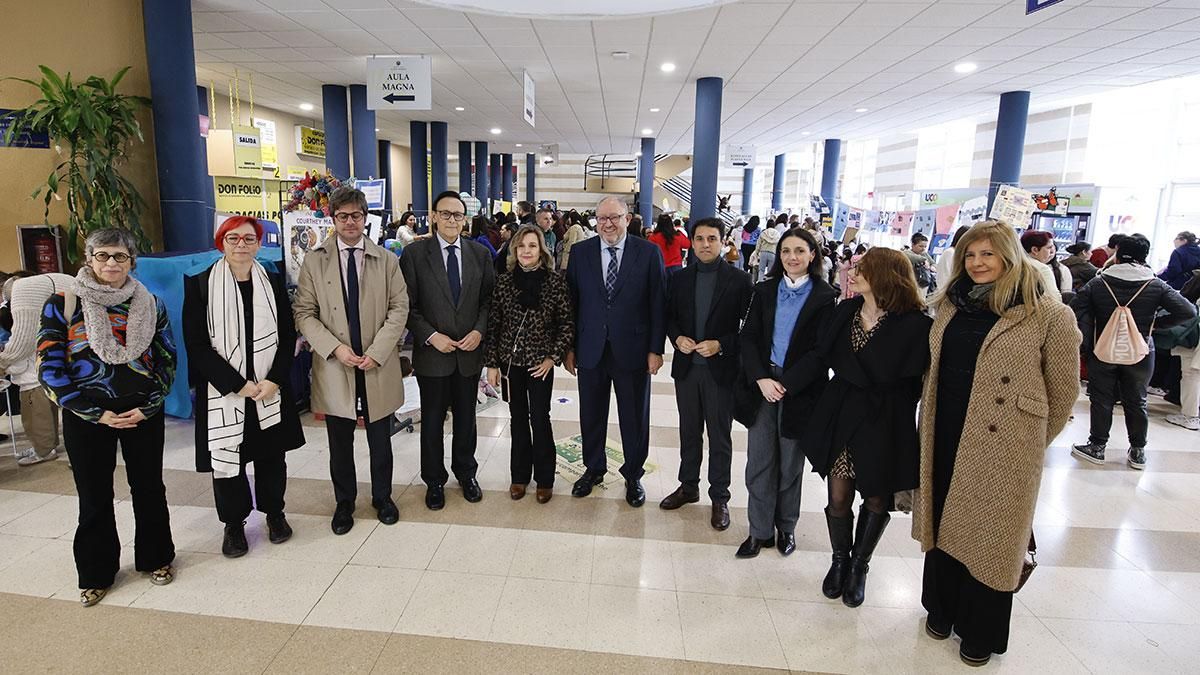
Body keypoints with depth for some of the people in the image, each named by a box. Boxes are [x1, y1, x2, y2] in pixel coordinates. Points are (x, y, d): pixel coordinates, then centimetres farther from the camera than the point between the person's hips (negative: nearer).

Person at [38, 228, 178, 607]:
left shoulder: (150, 304, 1)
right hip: (87, 417, -1)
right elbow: (50, 368, -6)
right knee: (94, 496, 9)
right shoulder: (63, 305, -5)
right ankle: (96, 574, 27)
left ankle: (156, 558, 30)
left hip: (143, 414, 1)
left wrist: (146, 407, -7)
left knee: (149, 488, 11)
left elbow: (167, 360, 4)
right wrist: (98, 413, -10)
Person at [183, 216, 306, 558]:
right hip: (223, 392, -2)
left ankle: (274, 512, 33)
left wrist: (274, 380, -9)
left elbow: (288, 336, 4)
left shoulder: (272, 283, 4)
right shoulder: (200, 285, -3)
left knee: (271, 454, 12)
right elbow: (196, 344, -7)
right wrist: (238, 385, -13)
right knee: (226, 457, 7)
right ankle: (234, 524, 27)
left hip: (270, 389, 2)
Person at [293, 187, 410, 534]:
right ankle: (344, 502, 32)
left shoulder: (385, 259, 2)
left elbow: (399, 308, -2)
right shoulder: (314, 260, 1)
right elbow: (304, 312, -2)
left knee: (380, 440, 12)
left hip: (378, 364, 0)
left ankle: (382, 497, 32)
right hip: (334, 366, 0)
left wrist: (377, 351, -12)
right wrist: (335, 348, -15)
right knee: (340, 443, 12)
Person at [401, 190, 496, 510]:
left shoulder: (480, 254, 3)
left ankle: (466, 473, 35)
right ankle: (434, 480, 28)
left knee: (466, 418, 16)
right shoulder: (415, 254, -4)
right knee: (432, 420, 11)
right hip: (432, 352, -2)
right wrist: (431, 336, -14)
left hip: (470, 351, 2)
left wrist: (479, 331, -10)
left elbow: (488, 300, 5)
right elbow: (408, 305, -5)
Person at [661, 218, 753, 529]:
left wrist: (720, 345, -19)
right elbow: (669, 316, 10)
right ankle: (688, 486, 34)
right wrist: (677, 338, -9)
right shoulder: (680, 279, 5)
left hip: (721, 370, -3)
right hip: (686, 367, 4)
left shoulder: (739, 280, -6)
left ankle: (720, 498, 22)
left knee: (720, 437, 8)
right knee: (689, 432, 17)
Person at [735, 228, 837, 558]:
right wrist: (761, 378, -11)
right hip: (762, 386, 2)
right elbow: (749, 336, 2)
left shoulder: (825, 297, -3)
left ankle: (786, 528, 30)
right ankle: (760, 531, 18)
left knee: (790, 464, 10)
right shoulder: (765, 291, 7)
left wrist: (786, 384, -14)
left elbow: (822, 350, -7)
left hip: (800, 392, -2)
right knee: (759, 463, 4)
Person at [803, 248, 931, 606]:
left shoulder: (915, 324, -15)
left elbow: (883, 374, -18)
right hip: (842, 414, 3)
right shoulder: (846, 310, 1)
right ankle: (839, 560, 33)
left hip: (883, 422, -3)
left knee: (876, 498, 14)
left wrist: (846, 362, -8)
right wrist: (863, 371, -8)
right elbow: (826, 354, 1)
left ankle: (859, 566, 36)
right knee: (838, 496, 8)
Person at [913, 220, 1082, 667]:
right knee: (942, 523, 16)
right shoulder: (950, 304, 7)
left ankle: (980, 634, 28)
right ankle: (941, 609, 37)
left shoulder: (1047, 313, -10)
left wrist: (1033, 441, 4)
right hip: (945, 438, 5)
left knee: (989, 532, 8)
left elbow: (1064, 389, -4)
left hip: (1003, 448, -5)